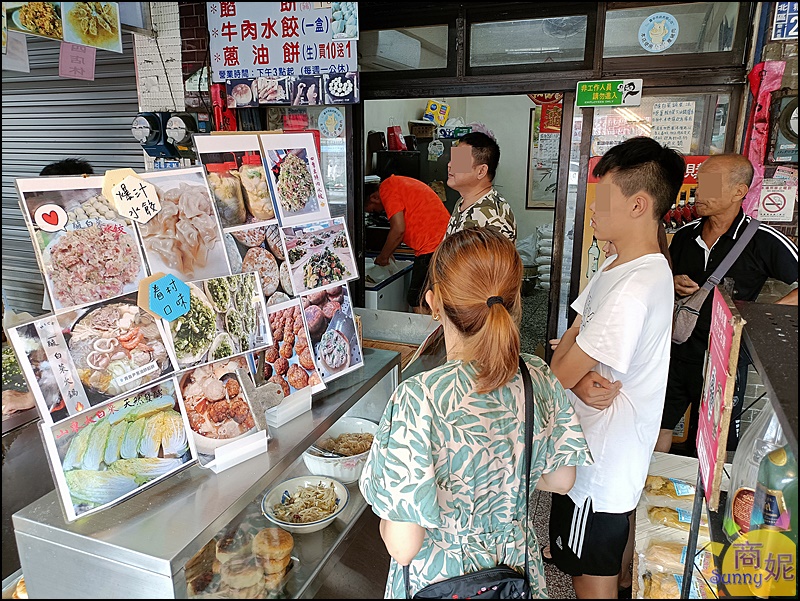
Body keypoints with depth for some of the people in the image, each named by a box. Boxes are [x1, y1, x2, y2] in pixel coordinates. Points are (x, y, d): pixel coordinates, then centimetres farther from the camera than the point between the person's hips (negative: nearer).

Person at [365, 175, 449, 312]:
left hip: (430, 248, -10)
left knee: (417, 304, -4)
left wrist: (383, 257, 1)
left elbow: (398, 229, -13)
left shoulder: (386, 187, -6)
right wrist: (389, 252, 28)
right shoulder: (400, 183, 23)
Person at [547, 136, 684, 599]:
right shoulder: (620, 266, 5)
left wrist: (572, 376, -2)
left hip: (601, 460, -9)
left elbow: (560, 374, -24)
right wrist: (582, 379, -17)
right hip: (620, 449, 9)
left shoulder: (633, 290, -29)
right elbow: (569, 340, 1)